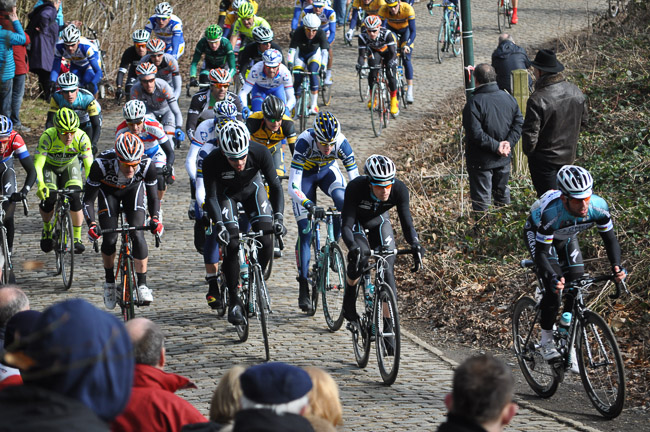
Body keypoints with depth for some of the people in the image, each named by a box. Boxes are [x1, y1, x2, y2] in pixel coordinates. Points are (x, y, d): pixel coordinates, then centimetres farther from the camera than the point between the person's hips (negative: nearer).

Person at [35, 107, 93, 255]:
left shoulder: (82, 137, -31)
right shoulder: (48, 137, -35)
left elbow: (89, 165, -30)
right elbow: (37, 164, -37)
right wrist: (40, 185, -53)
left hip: (70, 165, 1)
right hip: (49, 165, -1)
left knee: (75, 198, -20)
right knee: (48, 198, -20)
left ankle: (77, 238, -3)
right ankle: (47, 228, 11)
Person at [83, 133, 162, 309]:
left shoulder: (147, 165, -35)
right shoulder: (102, 164, -39)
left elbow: (153, 197, -20)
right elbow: (88, 199, -28)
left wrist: (155, 219, -37)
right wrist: (91, 225, -42)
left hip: (133, 189, 0)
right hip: (108, 190, 0)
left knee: (137, 234, -19)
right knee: (110, 239, -11)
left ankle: (142, 284, -10)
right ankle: (109, 282, 12)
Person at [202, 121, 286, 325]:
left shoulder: (260, 152, -33)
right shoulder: (212, 162, -35)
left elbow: (275, 185, -28)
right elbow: (211, 197, -30)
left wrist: (278, 217, -40)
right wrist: (218, 224, -45)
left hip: (252, 187, 2)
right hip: (226, 193, -1)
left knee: (266, 242, -13)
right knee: (232, 245, -15)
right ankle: (234, 301, -4)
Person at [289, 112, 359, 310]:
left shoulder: (341, 143, -32)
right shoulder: (304, 143, -38)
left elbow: (355, 179, -26)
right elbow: (293, 186, -40)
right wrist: (310, 206, -56)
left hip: (328, 171, 2)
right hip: (305, 174, -2)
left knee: (342, 200, -33)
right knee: (305, 233, -9)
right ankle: (303, 288, -2)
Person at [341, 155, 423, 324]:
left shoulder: (399, 189, -32)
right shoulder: (355, 188, -39)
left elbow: (407, 223, -28)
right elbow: (346, 226, -39)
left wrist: (416, 245, -48)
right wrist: (353, 247, -58)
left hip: (378, 220, 3)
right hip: (356, 220, -3)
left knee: (387, 265, -11)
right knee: (360, 256, -29)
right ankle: (348, 301, -4)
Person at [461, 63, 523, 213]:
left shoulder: (474, 103, -19)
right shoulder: (508, 98, 0)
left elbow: (475, 133, -25)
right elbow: (519, 124, -1)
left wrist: (496, 146, -19)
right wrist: (508, 143, -9)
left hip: (481, 161, -6)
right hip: (504, 159, 6)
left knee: (481, 200, 3)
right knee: (502, 192, 22)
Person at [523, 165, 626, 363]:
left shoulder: (598, 206, -32)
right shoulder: (551, 213, -44)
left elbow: (610, 239, -17)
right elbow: (541, 252, -37)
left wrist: (616, 265, -35)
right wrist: (552, 278, -54)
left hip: (566, 237, 4)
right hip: (537, 234, -4)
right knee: (554, 287, -21)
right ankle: (547, 339, -2)